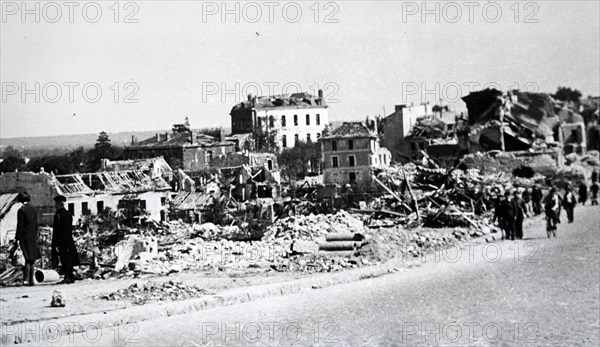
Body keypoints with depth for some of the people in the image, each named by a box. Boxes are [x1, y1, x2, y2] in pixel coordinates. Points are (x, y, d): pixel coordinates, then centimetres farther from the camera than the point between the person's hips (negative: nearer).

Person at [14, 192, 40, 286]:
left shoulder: (21, 210, -10)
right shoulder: (33, 209, 9)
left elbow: (20, 225, -12)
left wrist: (17, 239, -9)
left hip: (24, 237, -5)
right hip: (33, 237, 5)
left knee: (28, 259, -5)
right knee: (31, 259, 8)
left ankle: (26, 279, -7)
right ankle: (31, 280, 9)